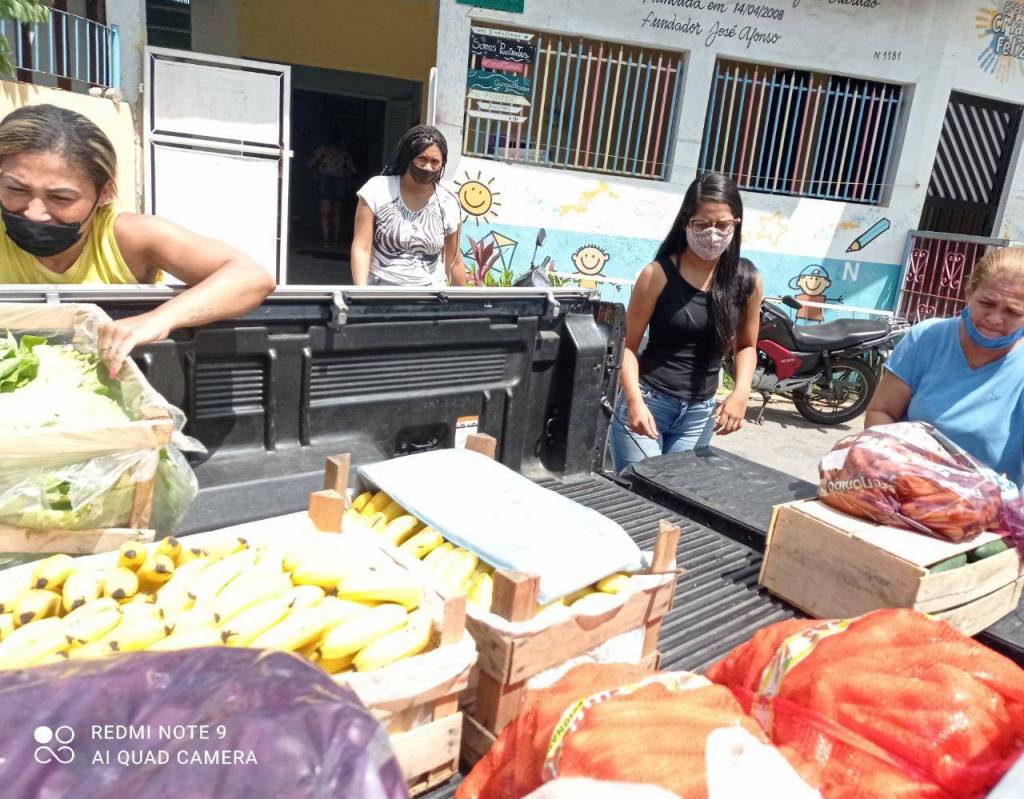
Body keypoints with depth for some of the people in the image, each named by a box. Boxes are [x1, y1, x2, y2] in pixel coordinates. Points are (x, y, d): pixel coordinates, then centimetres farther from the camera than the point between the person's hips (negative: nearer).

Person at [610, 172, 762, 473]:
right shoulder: (659, 274, -10)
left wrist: (741, 393, -4)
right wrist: (634, 400, -20)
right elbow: (629, 345, -6)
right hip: (648, 401, -3)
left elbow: (746, 345, 13)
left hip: (700, 412, 3)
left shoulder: (747, 279, -1)